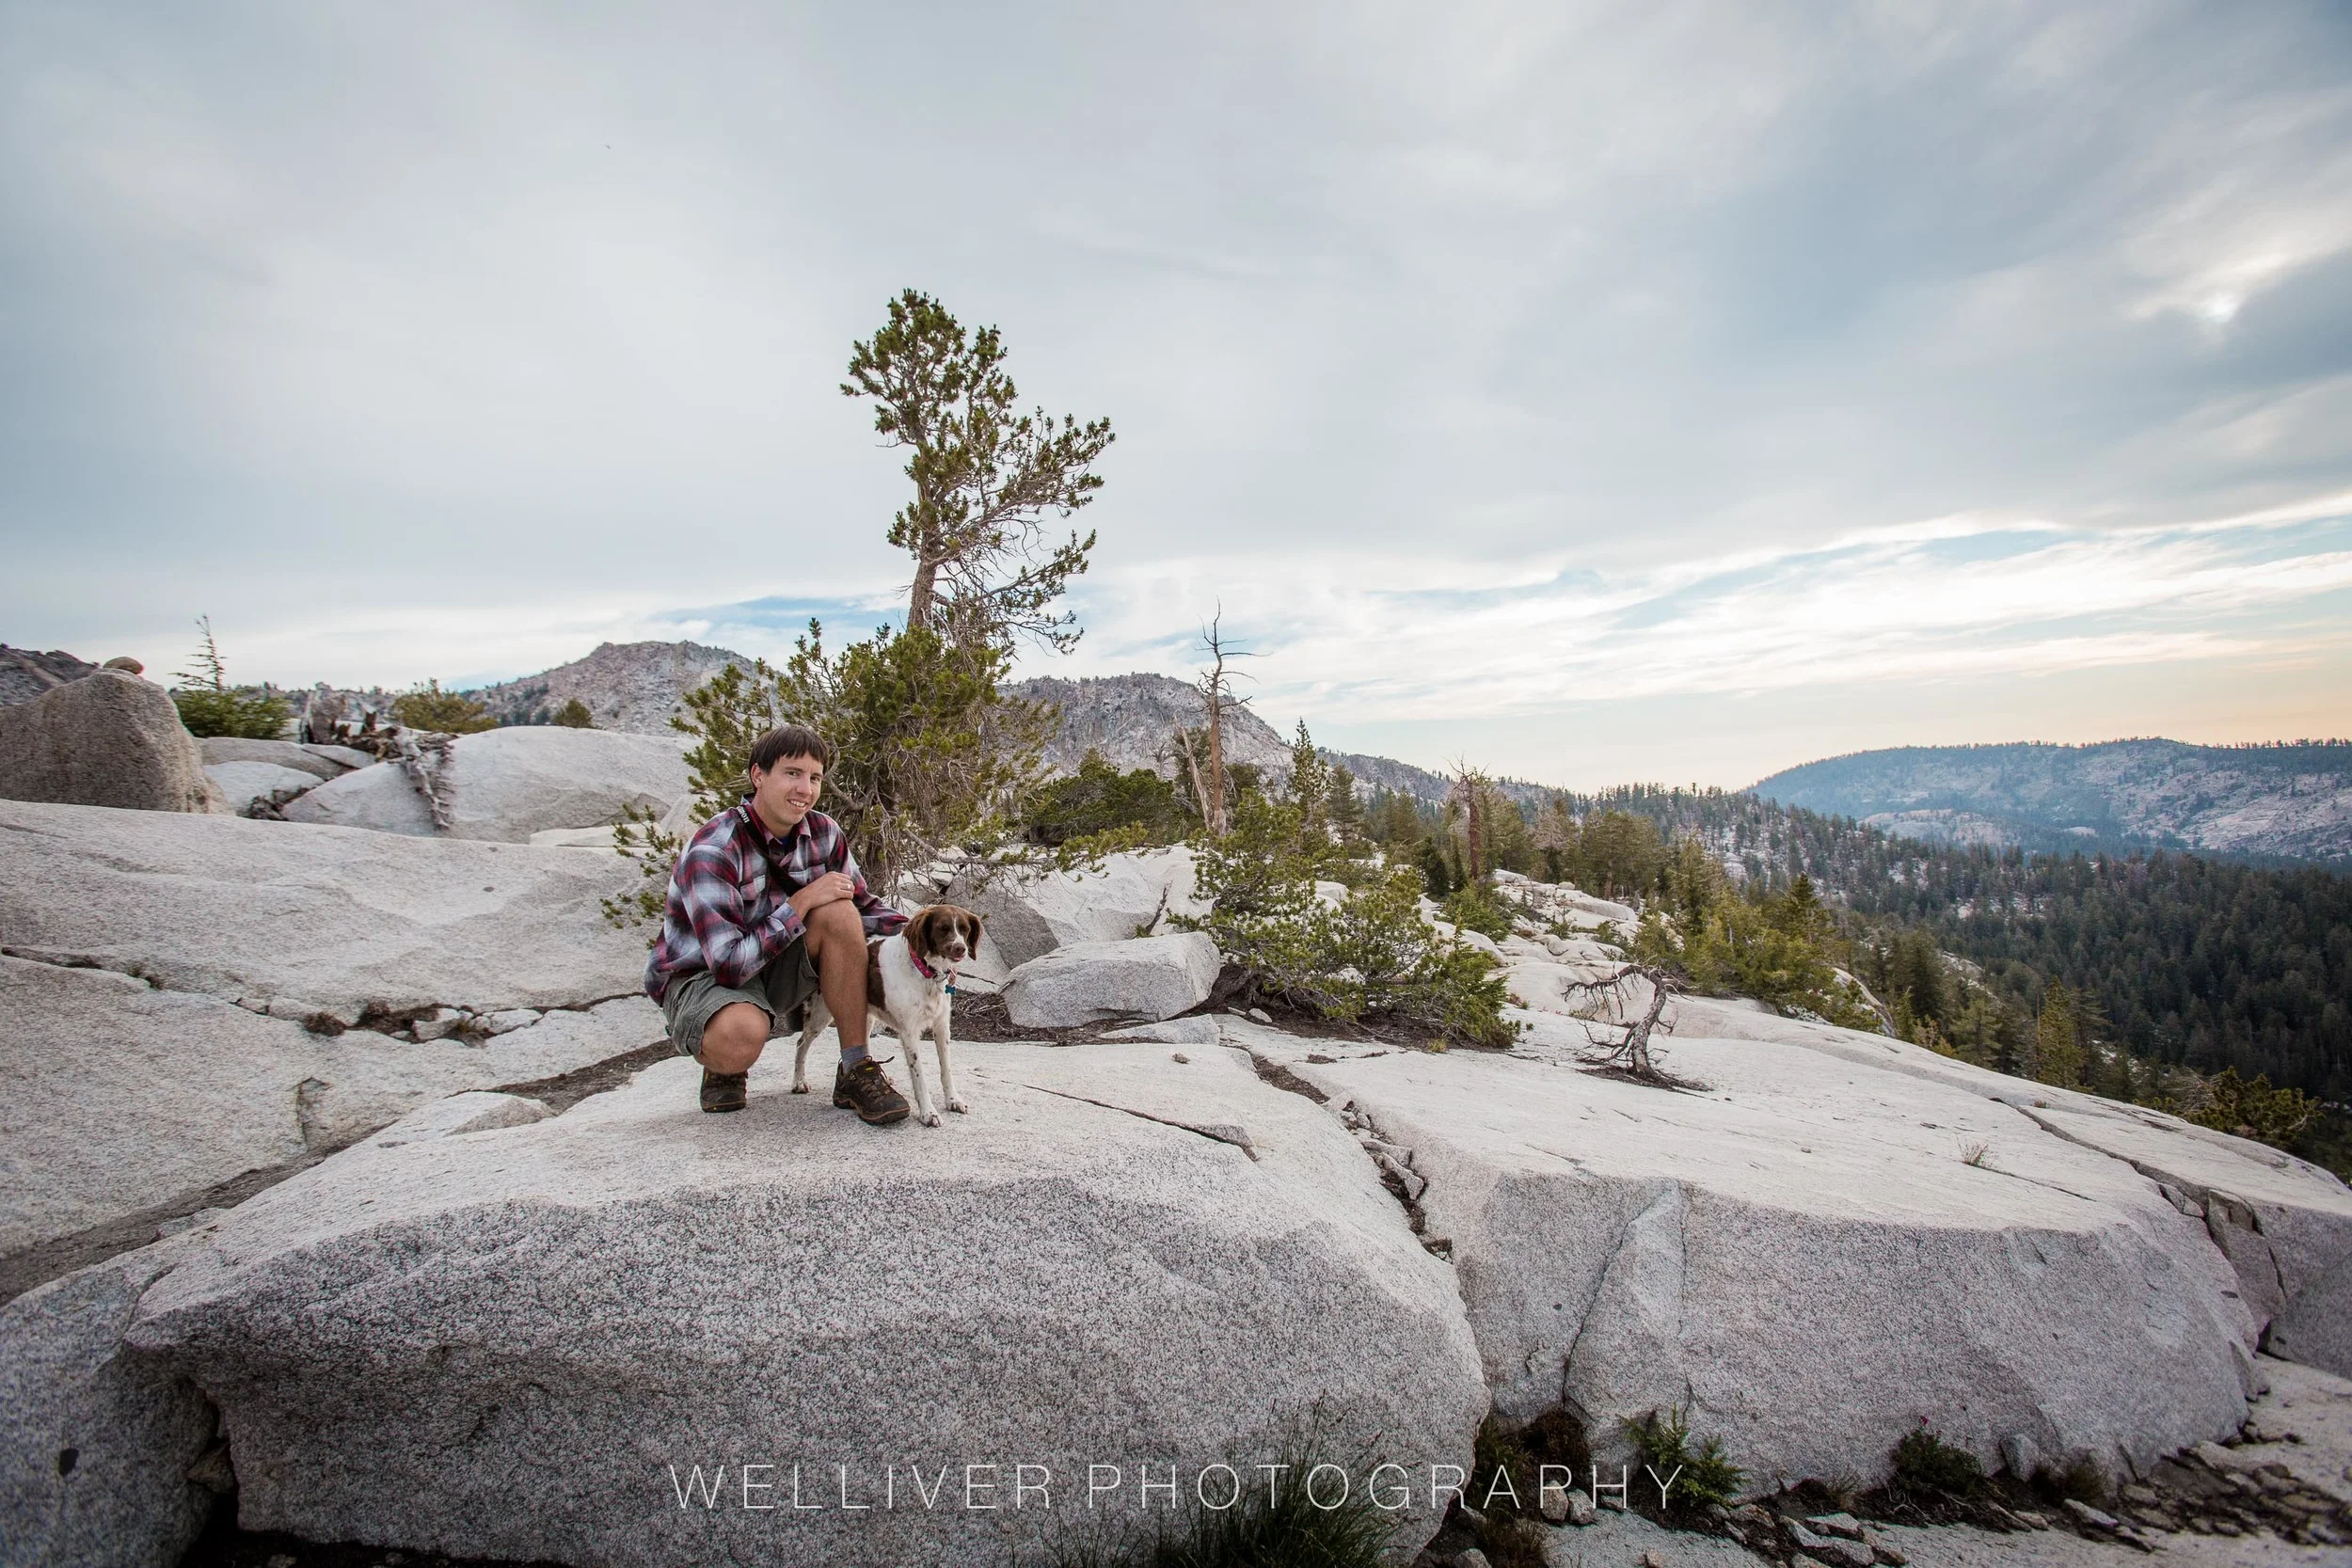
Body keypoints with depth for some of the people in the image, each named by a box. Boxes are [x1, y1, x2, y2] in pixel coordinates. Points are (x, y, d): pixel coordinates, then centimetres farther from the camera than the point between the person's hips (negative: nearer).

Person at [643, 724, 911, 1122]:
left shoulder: (824, 833, -8)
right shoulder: (711, 852, -26)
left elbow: (863, 907, 4)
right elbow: (729, 966, -31)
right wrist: (802, 902, -29)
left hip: (776, 970, 5)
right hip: (703, 976, -5)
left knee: (838, 913, -24)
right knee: (741, 1036, -40)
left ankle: (856, 1073, -18)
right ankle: (723, 1067, 2)